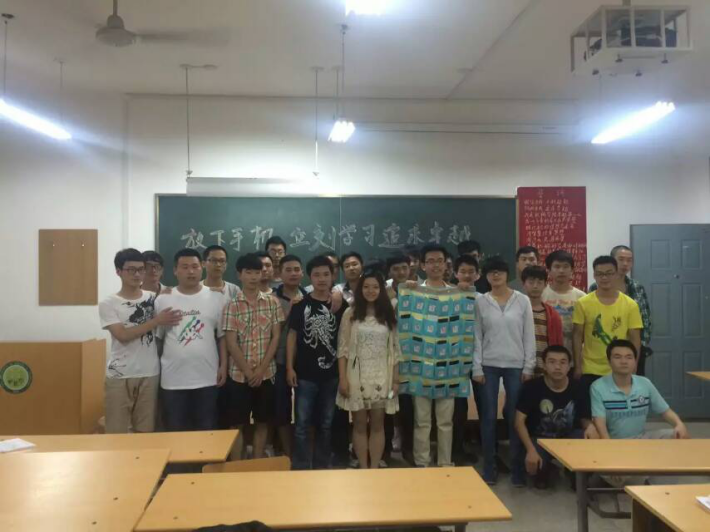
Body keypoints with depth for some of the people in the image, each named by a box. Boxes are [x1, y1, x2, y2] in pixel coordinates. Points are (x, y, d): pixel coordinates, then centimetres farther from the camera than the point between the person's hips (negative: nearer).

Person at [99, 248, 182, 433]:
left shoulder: (153, 298, 7)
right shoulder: (108, 304, -2)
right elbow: (123, 335, -14)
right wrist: (156, 321, -16)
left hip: (150, 374, 3)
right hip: (119, 376, -2)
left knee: (146, 431, 10)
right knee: (117, 432, 4)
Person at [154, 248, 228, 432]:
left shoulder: (216, 298, 1)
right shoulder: (163, 300, 0)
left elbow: (222, 335, 4)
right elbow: (156, 337, 3)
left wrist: (223, 365, -1)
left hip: (207, 378, 0)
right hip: (173, 379, 0)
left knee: (206, 430, 11)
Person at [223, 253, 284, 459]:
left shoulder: (272, 302, 2)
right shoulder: (232, 305, -3)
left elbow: (276, 337, 0)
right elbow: (231, 343, -6)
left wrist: (261, 369, -8)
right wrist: (248, 372, -10)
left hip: (266, 373, 2)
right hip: (239, 374, -2)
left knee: (262, 422, 10)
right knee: (238, 423, 5)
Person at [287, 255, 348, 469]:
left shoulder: (341, 305, 2)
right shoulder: (301, 304, -1)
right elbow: (292, 336, 1)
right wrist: (290, 367, -4)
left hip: (332, 374, 1)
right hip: (305, 374, -1)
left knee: (326, 424, 13)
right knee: (302, 424, 3)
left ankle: (322, 466, 26)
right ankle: (301, 468, 14)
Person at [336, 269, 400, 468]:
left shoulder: (388, 315, 6)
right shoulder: (351, 313, -1)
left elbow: (395, 348, 6)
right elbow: (343, 349, -3)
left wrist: (396, 378, 2)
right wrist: (342, 378, -8)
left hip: (381, 376, 2)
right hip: (357, 376, -1)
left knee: (377, 424, 6)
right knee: (360, 424, 5)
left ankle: (374, 468, 15)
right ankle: (363, 469, 16)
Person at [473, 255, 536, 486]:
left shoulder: (522, 301, 2)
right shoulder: (480, 301, 2)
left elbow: (529, 336, 3)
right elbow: (477, 336, 1)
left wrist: (528, 367, -2)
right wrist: (477, 368, -3)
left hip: (515, 365, 0)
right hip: (489, 365, 0)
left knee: (515, 418, 3)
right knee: (489, 417, 4)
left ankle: (517, 469, 14)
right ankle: (489, 468, 15)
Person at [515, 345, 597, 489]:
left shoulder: (577, 389, -8)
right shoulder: (532, 387, -15)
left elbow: (585, 419, 2)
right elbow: (519, 421, -14)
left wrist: (590, 426, -24)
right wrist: (531, 450, -26)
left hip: (568, 437, 2)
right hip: (540, 438, -2)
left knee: (591, 439, -28)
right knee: (534, 464, -30)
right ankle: (542, 471, 12)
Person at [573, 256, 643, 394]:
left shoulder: (630, 305, -1)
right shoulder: (583, 303, -4)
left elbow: (635, 339, 2)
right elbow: (578, 336, -1)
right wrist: (577, 366, -3)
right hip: (590, 371, -1)